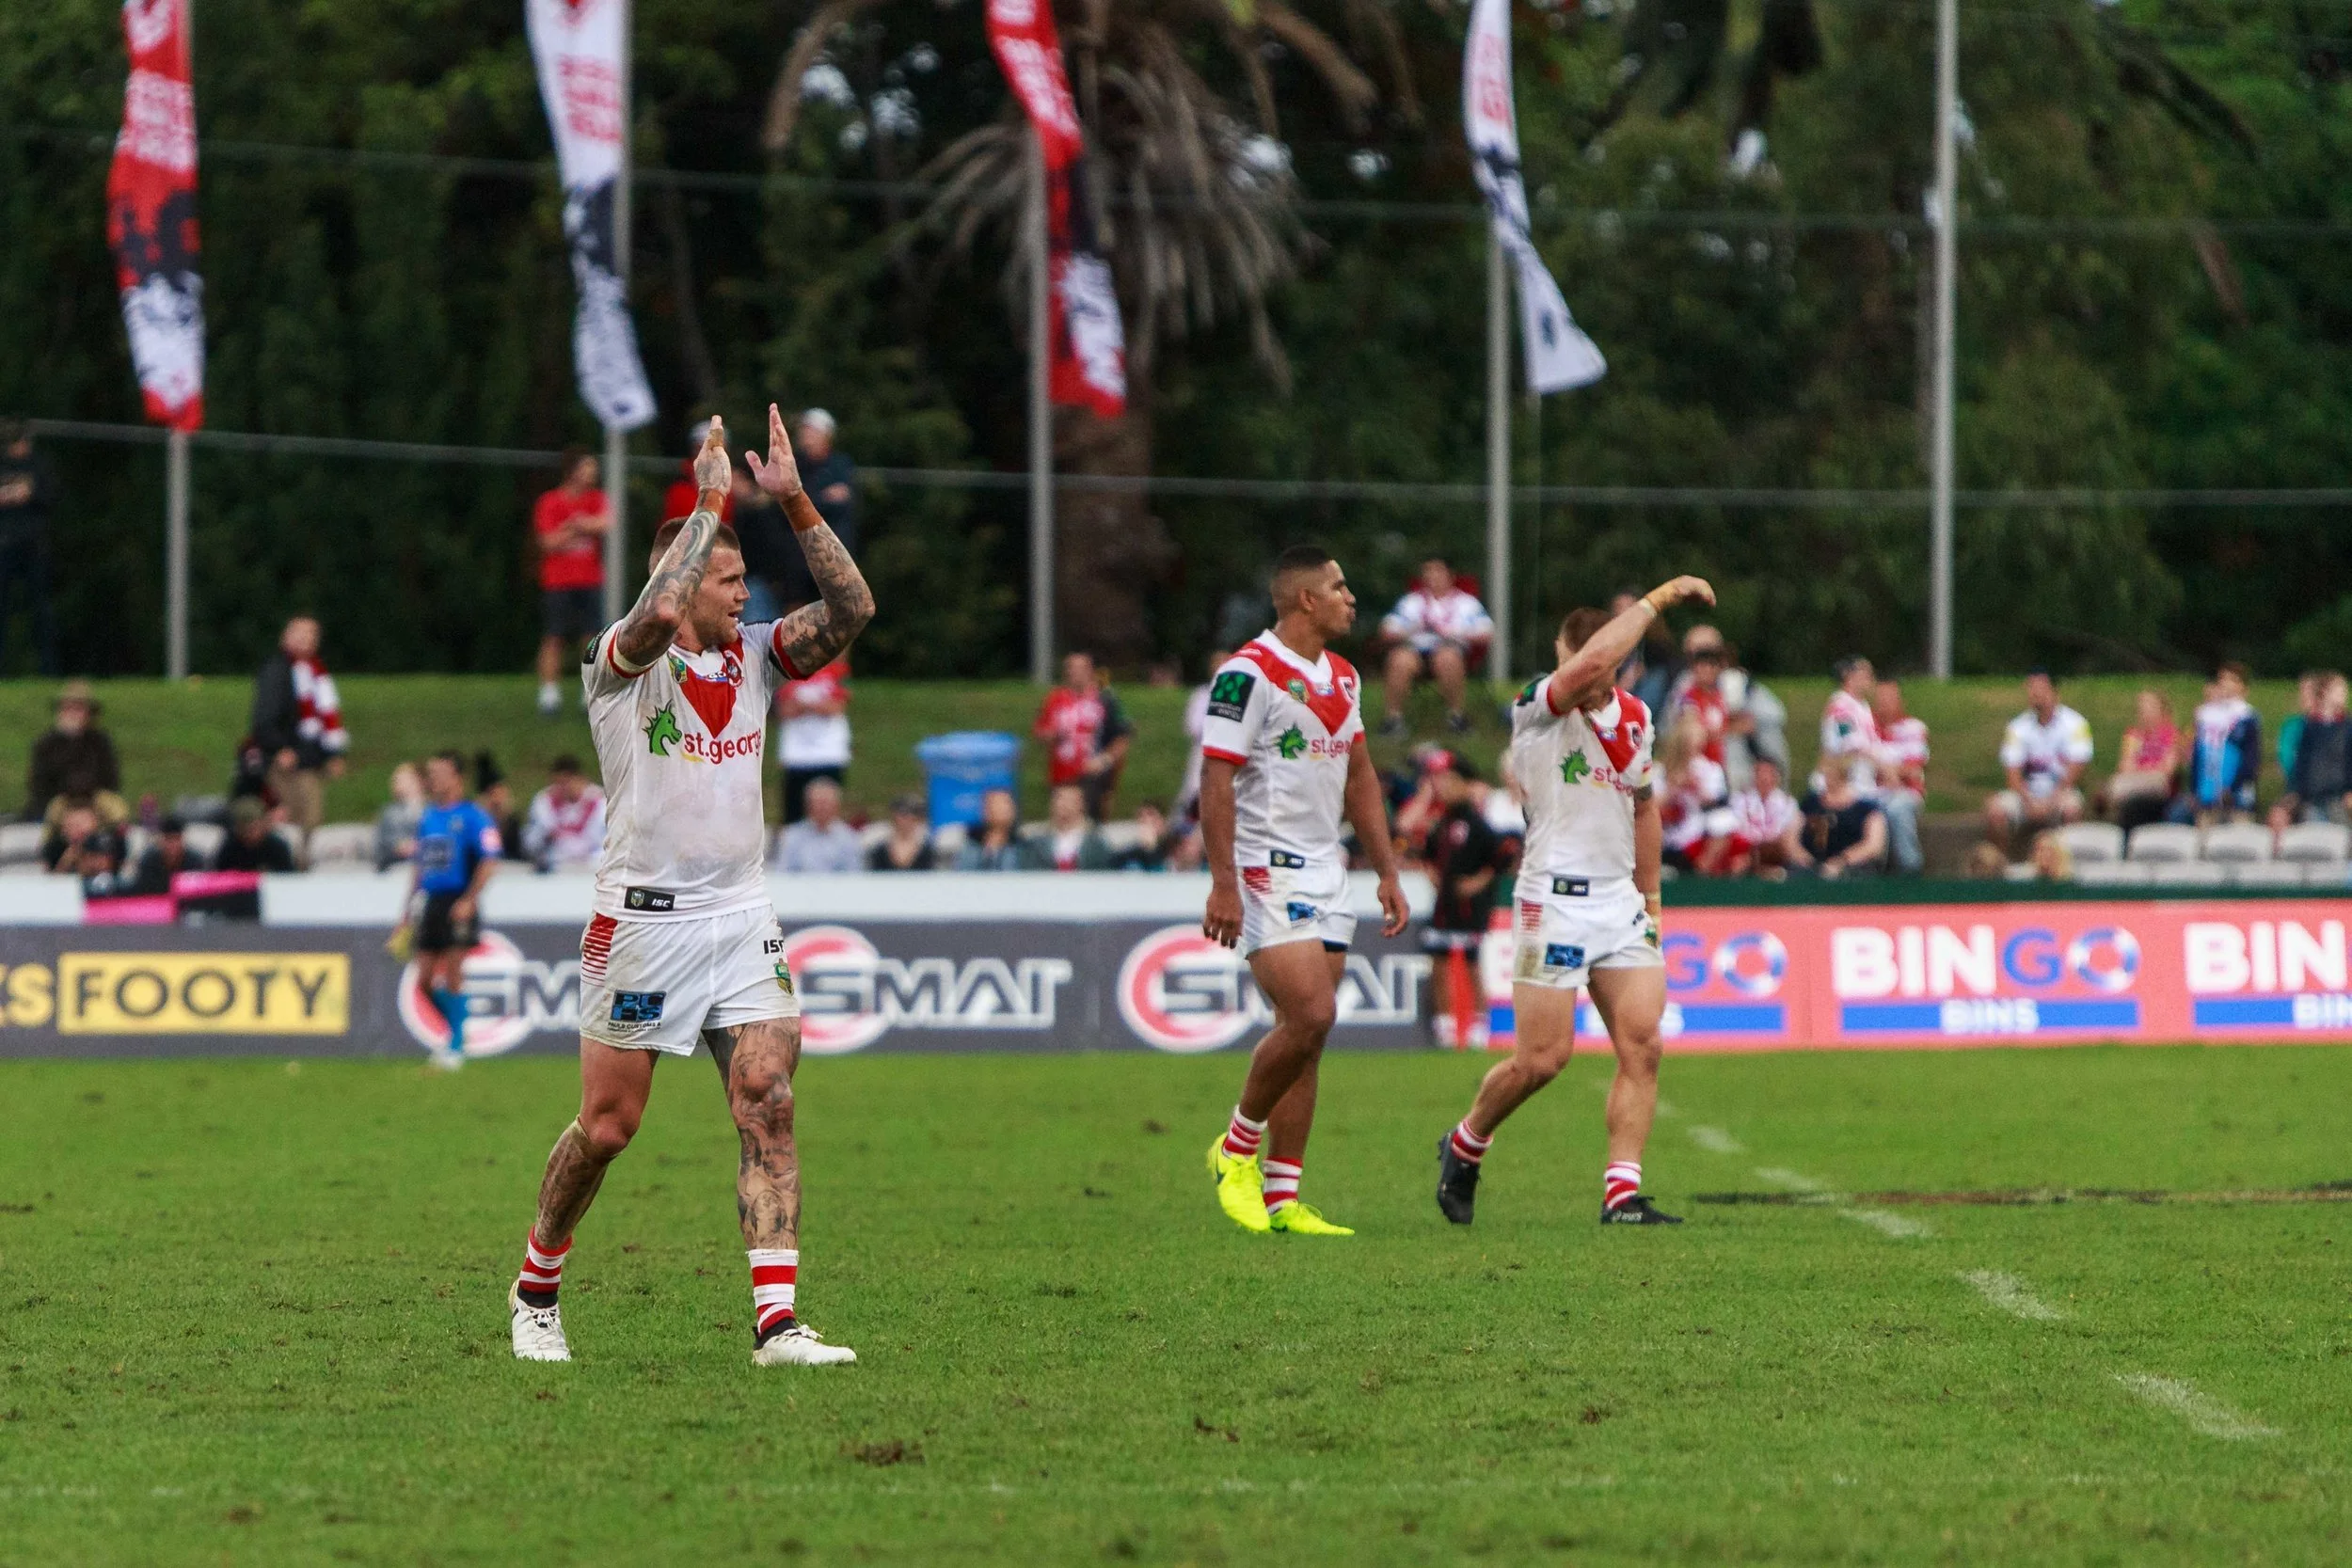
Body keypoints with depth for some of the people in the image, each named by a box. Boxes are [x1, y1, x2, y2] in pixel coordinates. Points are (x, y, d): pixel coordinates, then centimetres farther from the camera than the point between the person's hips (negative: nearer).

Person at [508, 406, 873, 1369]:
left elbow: (850, 609, -3)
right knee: (608, 1124, 2)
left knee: (768, 1109, -9)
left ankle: (776, 1322, -14)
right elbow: (658, 614, -30)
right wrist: (709, 503, -21)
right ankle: (536, 1288, 25)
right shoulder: (620, 661, -7)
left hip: (742, 918, 5)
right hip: (642, 919, -4)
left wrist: (794, 501, -10)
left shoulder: (754, 656, 9)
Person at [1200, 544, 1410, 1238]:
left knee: (1306, 1036, 5)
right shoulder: (1249, 673, -13)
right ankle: (1237, 1149, 3)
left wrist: (1387, 873, 19)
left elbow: (1359, 777, 23)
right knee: (1309, 1017, -18)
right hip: (1267, 873, -8)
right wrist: (1223, 886, -21)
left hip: (1326, 876, 8)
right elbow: (1216, 780, -16)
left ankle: (1282, 1198, 7)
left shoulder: (1341, 677, 14)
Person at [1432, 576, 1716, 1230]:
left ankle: (1622, 1193, -5)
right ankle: (1464, 1146, 22)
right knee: (1542, 1059, -4)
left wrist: (1650, 894, 24)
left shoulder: (1634, 716, 10)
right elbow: (1595, 661, -32)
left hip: (1620, 901, 6)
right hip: (1557, 900, -6)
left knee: (1643, 1047, -6)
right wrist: (1656, 600, -24)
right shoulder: (1538, 708, -11)